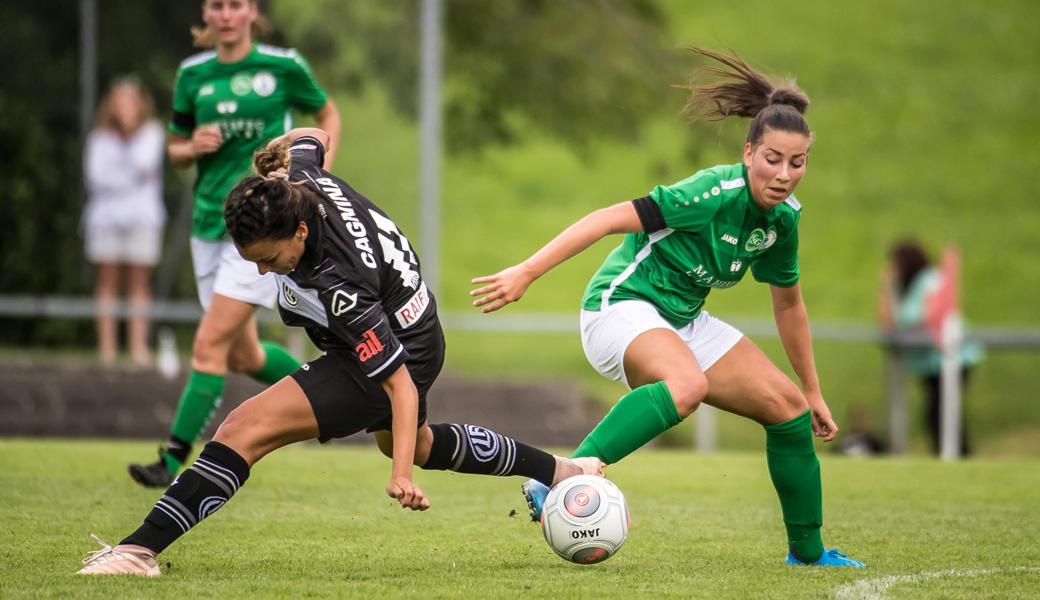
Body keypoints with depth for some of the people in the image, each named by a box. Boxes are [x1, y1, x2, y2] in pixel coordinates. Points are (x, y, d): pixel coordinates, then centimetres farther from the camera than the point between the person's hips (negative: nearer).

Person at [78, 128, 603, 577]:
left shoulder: (340, 287, -40)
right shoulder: (301, 178, -22)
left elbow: (401, 384, -35)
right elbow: (311, 137, 5)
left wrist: (402, 476, -40)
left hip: (402, 356, -10)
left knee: (244, 430, -23)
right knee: (416, 445, 39)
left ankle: (142, 550, -24)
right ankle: (557, 472, 53)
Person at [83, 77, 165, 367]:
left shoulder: (151, 132, 8)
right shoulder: (100, 137, 10)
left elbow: (145, 163, -8)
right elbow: (95, 175, 0)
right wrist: (131, 180, -6)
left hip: (142, 215, -1)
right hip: (106, 213, 1)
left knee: (140, 280, -5)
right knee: (108, 280, -2)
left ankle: (138, 346, -7)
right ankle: (107, 346, -3)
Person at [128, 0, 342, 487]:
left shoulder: (284, 66, -4)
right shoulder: (192, 73, 6)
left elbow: (328, 116, 12)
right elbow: (176, 150, 14)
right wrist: (193, 147, -9)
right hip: (210, 222, 5)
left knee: (210, 344, -14)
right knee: (242, 354, 11)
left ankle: (174, 460, -13)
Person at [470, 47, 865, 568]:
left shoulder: (783, 217, 1)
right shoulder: (717, 193, -24)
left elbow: (788, 305, 17)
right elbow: (612, 219, -27)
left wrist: (813, 392, 23)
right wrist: (525, 274, -33)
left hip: (684, 323, 8)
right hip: (622, 306, -8)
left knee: (788, 407, 4)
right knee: (687, 384, -40)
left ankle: (807, 550, 21)